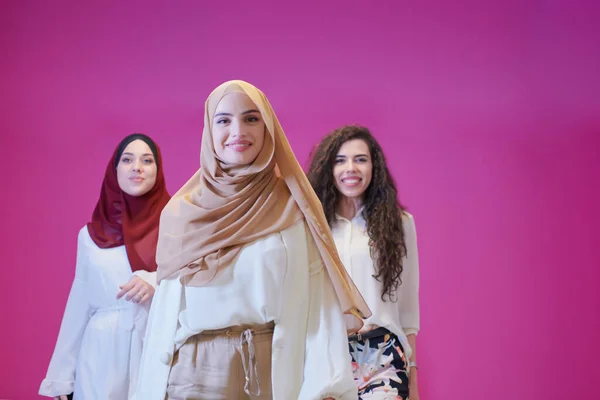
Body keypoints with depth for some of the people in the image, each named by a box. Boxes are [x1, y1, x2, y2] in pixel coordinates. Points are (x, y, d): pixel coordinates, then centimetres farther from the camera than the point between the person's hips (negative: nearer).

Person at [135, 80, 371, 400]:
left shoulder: (293, 206, -2)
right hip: (194, 371, 2)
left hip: (275, 369, -1)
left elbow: (318, 298, -9)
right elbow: (167, 307, 5)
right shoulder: (180, 212, 4)